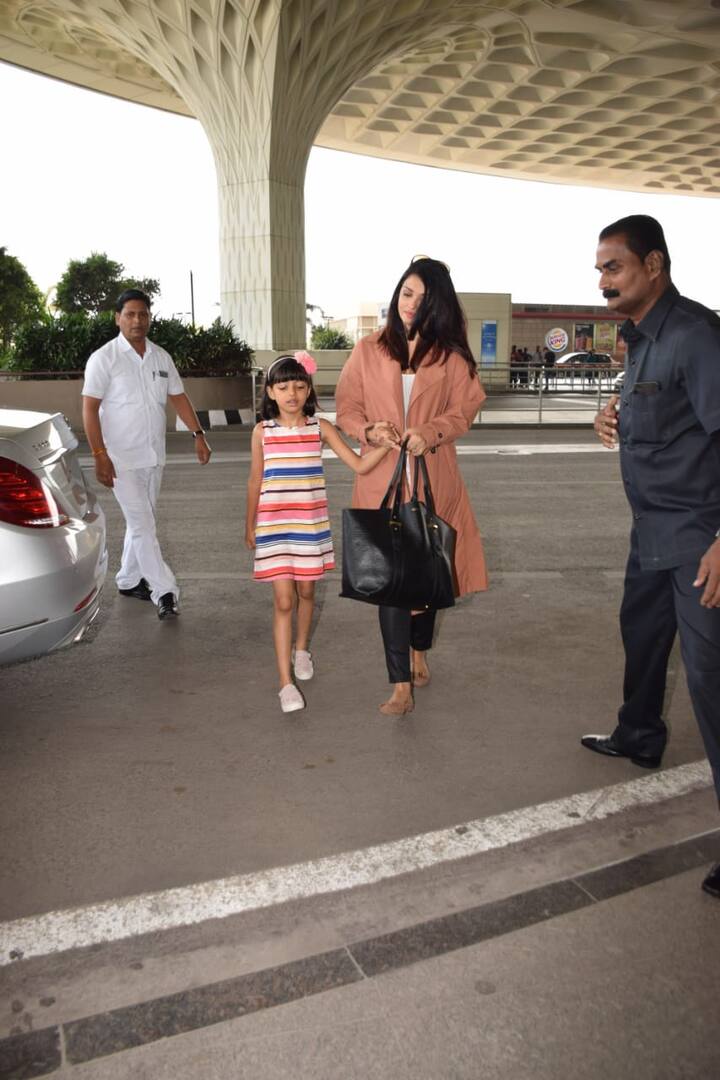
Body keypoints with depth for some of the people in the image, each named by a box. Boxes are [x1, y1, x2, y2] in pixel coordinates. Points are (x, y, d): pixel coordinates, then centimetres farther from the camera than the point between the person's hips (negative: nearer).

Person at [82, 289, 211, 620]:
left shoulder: (161, 357, 8)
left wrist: (198, 434, 0)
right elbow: (90, 408, -10)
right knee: (142, 524, -8)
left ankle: (129, 580, 29)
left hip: (154, 455, 6)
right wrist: (100, 455, -18)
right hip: (122, 458, -6)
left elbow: (178, 397, 12)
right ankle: (164, 591, -7)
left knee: (141, 521, 14)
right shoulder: (104, 358, -8)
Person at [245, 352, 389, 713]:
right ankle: (286, 682, 3)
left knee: (306, 591, 16)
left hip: (311, 524, 2)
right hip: (274, 526, -1)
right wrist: (250, 526, 10)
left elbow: (360, 465, -6)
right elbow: (255, 481, 6)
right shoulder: (263, 431, -2)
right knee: (283, 600, -4)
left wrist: (386, 443, -22)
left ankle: (301, 648, 44)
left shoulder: (321, 428, -2)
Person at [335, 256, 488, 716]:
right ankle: (402, 685, 0)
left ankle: (419, 651, 37)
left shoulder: (450, 354, 4)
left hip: (432, 477, 1)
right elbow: (348, 408, 7)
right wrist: (370, 430, -14)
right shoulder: (368, 350, 6)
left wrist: (430, 433, -17)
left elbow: (466, 407, 1)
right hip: (382, 478, 0)